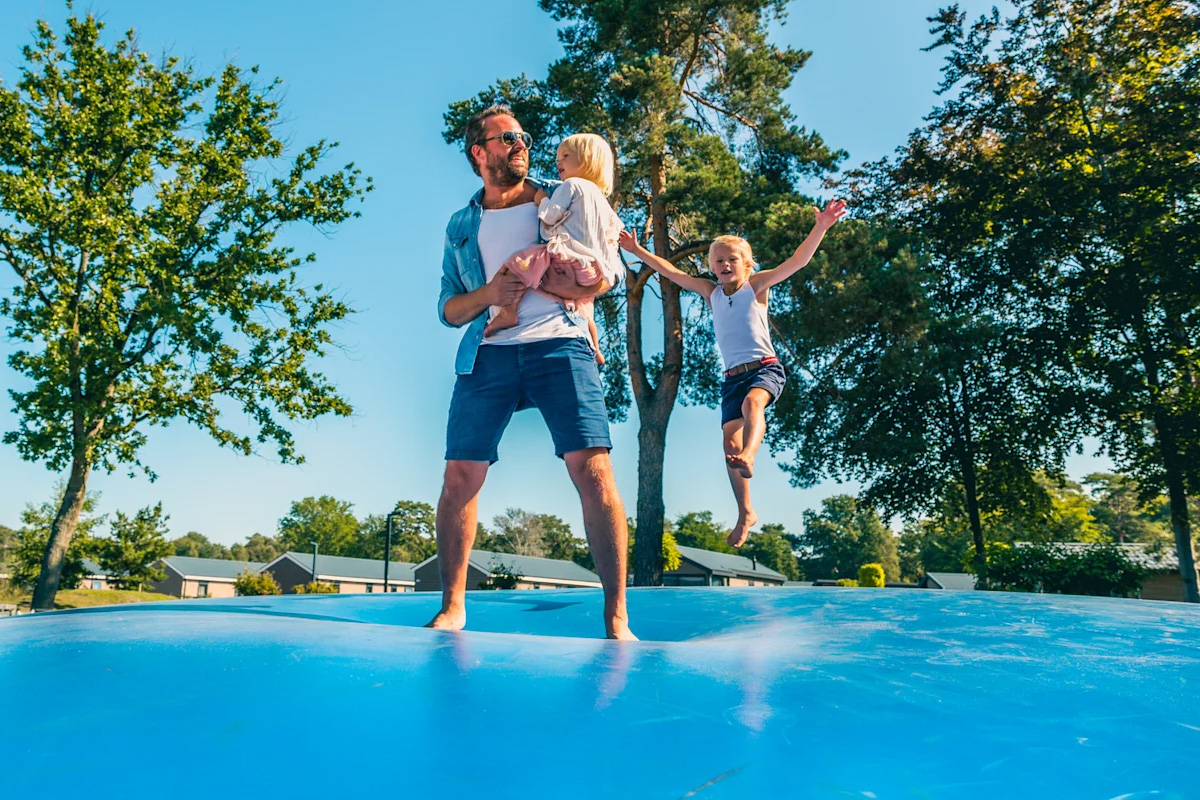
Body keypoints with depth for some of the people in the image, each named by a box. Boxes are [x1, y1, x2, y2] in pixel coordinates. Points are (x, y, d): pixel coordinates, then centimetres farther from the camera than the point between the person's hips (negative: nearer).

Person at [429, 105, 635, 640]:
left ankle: (616, 619, -13)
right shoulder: (461, 226, 21)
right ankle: (452, 608, 8)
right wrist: (488, 294, -5)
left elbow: (610, 270, 12)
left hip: (559, 345, -2)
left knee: (592, 470, -16)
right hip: (487, 353, 3)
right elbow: (448, 309, 18)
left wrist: (551, 287, -8)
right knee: (460, 475, -5)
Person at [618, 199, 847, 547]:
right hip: (733, 376, 4)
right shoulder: (711, 292, 15)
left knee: (752, 401, -37)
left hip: (766, 368, -4)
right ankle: (746, 513, -2)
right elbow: (672, 272, 19)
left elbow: (797, 261, -6)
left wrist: (821, 227, -19)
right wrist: (637, 251, 17)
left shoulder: (756, 285, 4)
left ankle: (749, 457, -61)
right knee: (730, 439, -8)